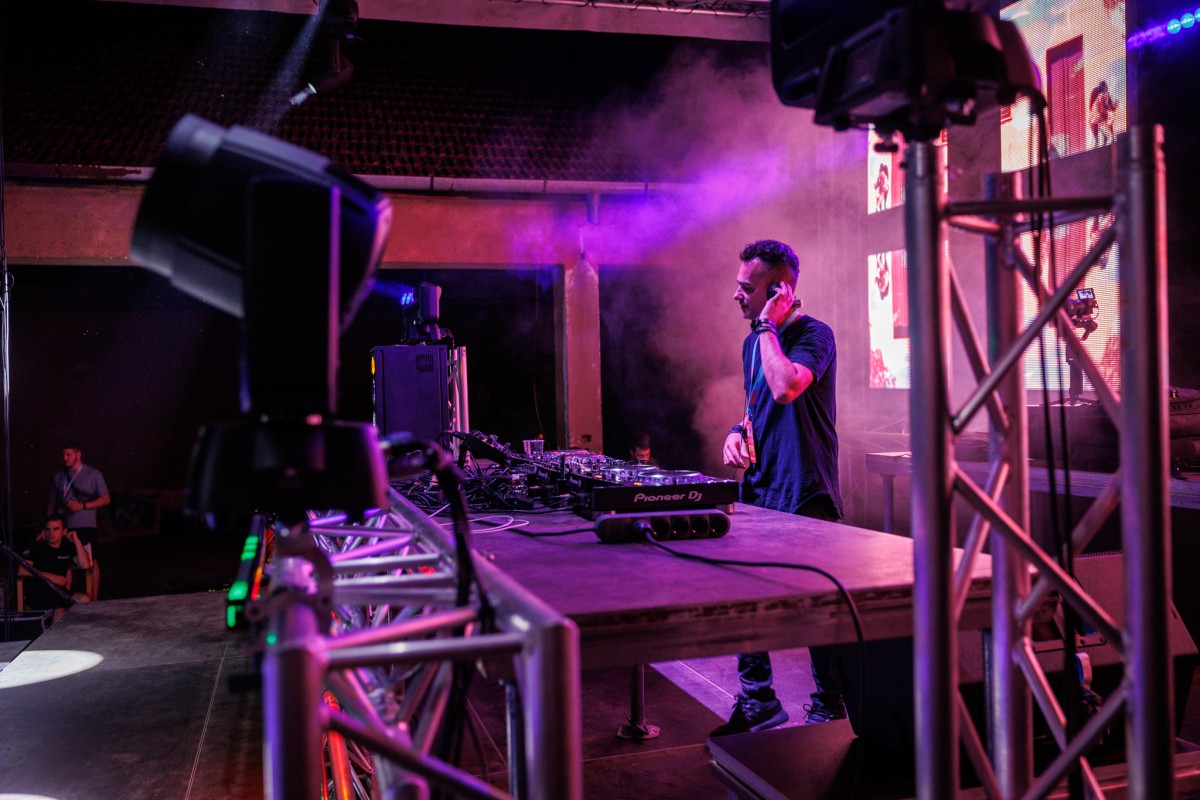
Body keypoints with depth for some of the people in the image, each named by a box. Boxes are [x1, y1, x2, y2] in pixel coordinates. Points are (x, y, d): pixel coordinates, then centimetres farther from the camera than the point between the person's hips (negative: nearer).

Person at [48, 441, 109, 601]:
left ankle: (93, 600, 6)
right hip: (64, 527, 4)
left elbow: (106, 499, -2)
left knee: (91, 564, -1)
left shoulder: (93, 474, 2)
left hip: (85, 526, -3)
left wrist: (82, 506, -13)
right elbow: (52, 503, 16)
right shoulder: (59, 476, 13)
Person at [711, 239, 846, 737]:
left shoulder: (813, 335, -12)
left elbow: (785, 388, -31)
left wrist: (768, 327, -19)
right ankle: (757, 702, 27)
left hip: (803, 496, -8)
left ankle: (830, 710, 18)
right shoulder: (754, 341, 13)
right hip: (757, 490, 8)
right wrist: (738, 432, 4)